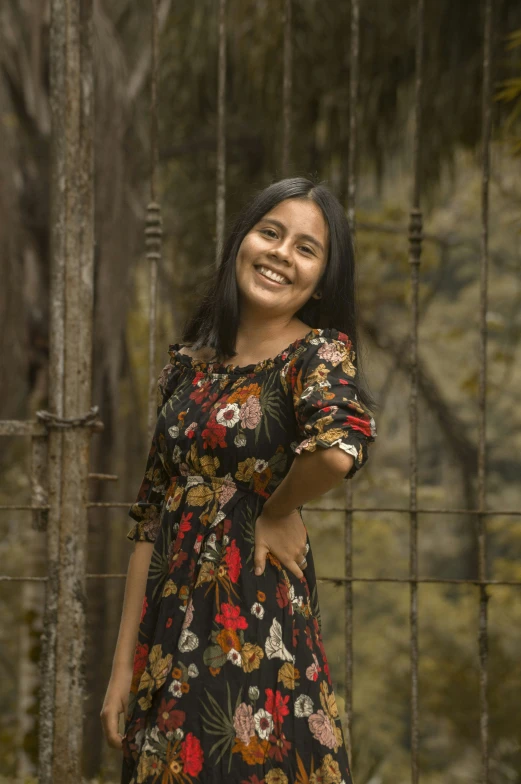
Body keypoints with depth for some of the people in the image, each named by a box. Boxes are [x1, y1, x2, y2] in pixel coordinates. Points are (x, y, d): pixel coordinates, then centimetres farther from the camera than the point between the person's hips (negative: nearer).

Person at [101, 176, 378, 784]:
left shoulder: (317, 352, -7)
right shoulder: (189, 364, 10)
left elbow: (338, 448, -31)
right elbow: (150, 518, 10)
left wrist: (277, 510, -13)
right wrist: (124, 667, 8)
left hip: (256, 623, -5)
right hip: (169, 630, 5)